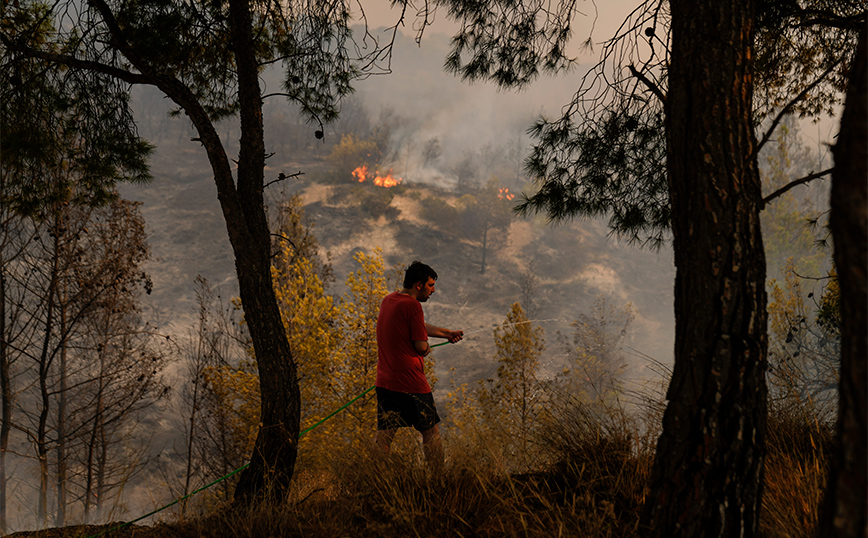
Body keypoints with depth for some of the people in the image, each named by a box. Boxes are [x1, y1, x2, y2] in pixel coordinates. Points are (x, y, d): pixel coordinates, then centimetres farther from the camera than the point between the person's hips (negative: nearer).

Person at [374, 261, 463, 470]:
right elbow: (421, 346, -15)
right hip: (411, 382, -7)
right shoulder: (412, 305, -14)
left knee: (384, 436, 5)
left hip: (385, 381, 7)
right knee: (430, 432, 7)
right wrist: (427, 348, 9)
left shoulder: (388, 300, 12)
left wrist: (447, 333, 35)